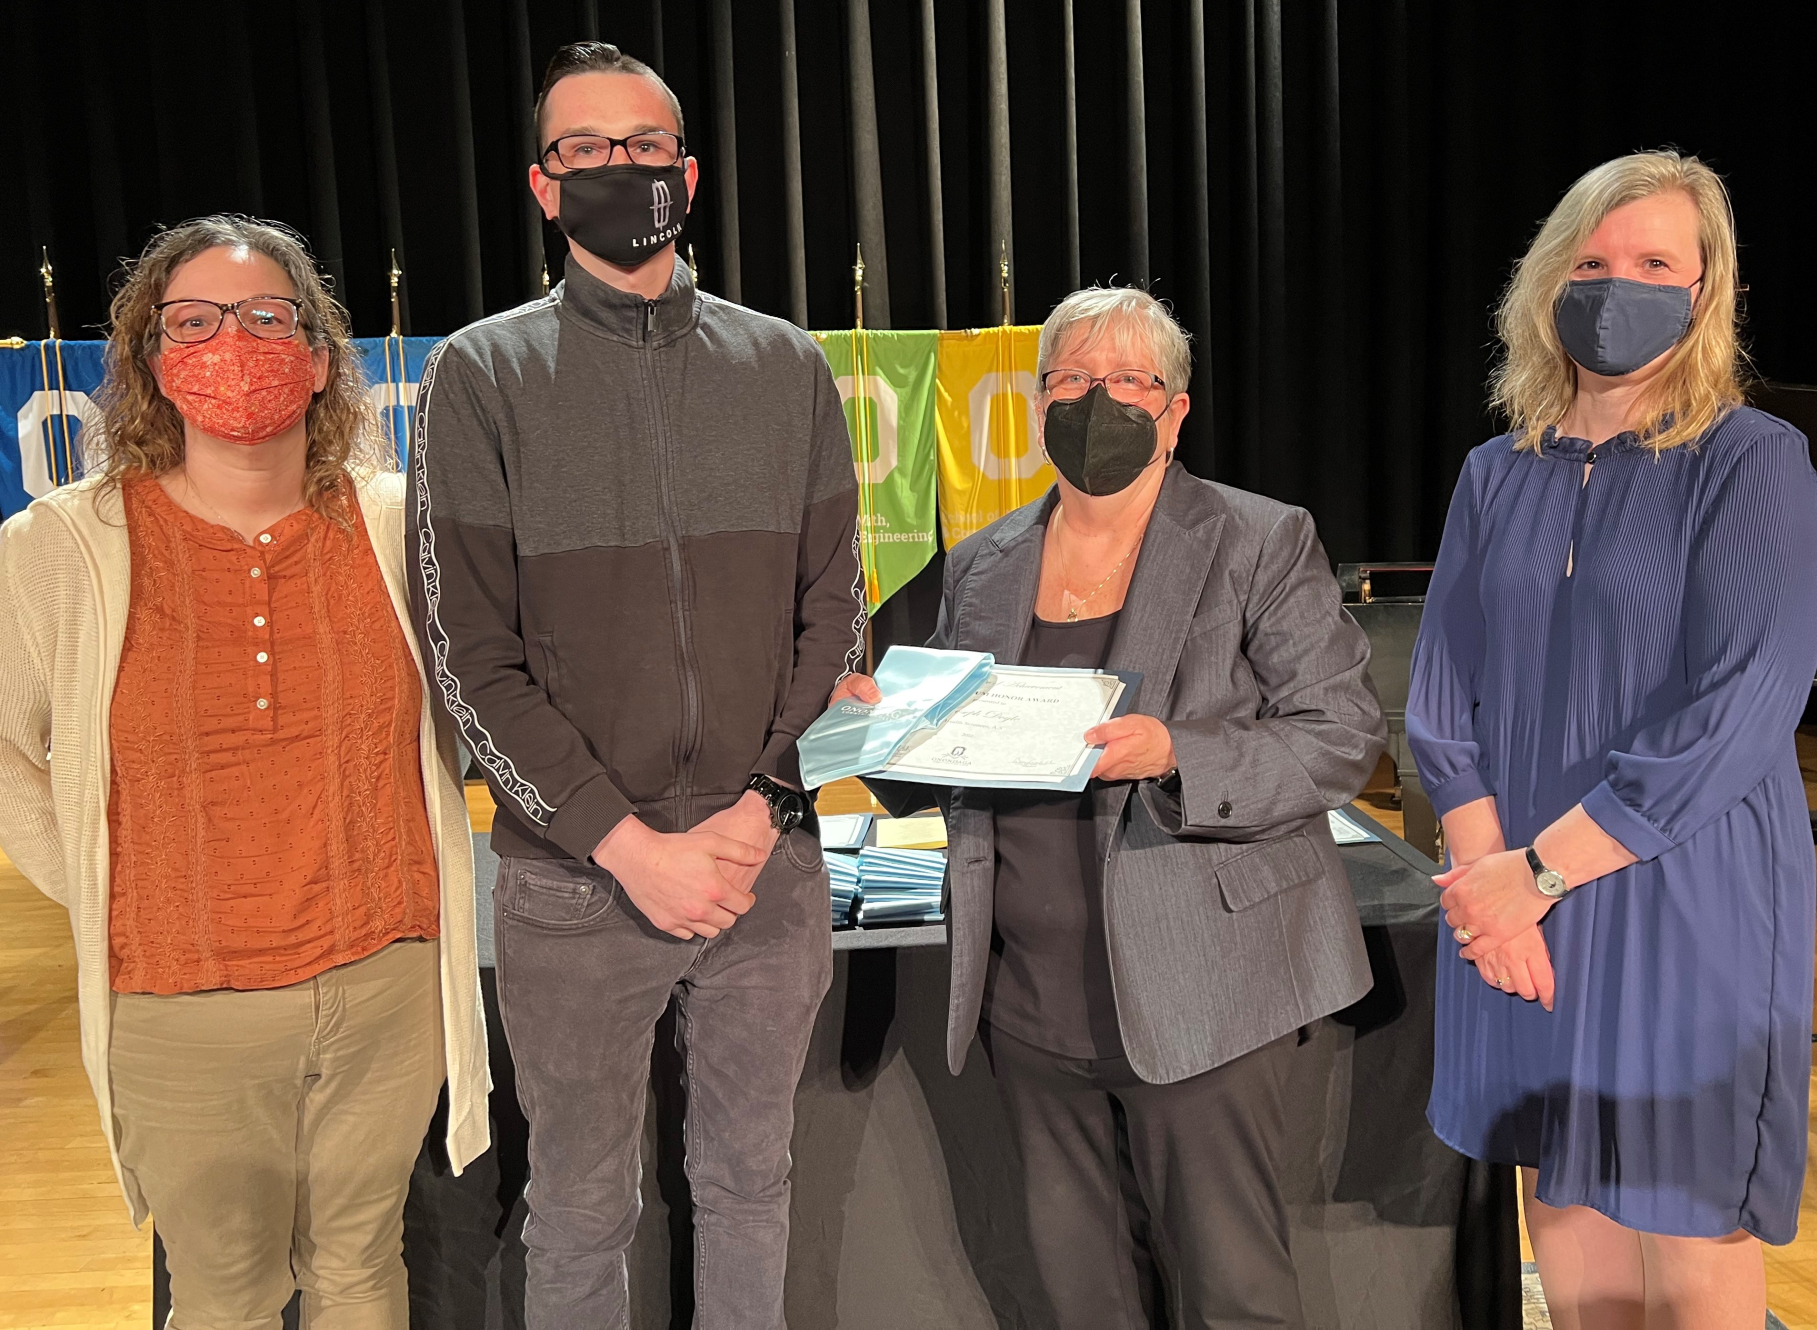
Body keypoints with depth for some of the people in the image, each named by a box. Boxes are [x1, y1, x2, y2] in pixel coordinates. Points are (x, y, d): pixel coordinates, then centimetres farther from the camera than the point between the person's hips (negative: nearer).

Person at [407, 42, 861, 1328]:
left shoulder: (786, 368, 5)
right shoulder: (483, 375, -2)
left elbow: (833, 614, 5)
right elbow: (474, 656, -7)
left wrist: (758, 810, -7)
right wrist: (631, 846, -13)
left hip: (769, 860, 2)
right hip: (577, 880, -2)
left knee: (751, 1178, 18)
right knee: (581, 1212, 14)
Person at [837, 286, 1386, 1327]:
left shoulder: (1262, 544, -2)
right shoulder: (982, 568, 11)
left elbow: (1344, 735, -8)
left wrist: (1174, 756, -23)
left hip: (1196, 992, -4)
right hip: (1032, 997, 4)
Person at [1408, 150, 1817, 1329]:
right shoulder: (1499, 476, 9)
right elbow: (1442, 696, 5)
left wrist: (1540, 870, -15)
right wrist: (1486, 875, -9)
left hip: (1691, 918, -4)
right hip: (1518, 918, 4)